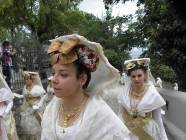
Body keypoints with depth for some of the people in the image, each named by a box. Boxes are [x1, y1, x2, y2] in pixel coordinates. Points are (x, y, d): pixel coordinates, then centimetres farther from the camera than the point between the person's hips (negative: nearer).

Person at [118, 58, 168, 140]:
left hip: (146, 132, -2)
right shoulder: (124, 91, -11)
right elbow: (121, 113, 3)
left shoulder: (153, 94, -17)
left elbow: (158, 119, -8)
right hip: (127, 131, 2)